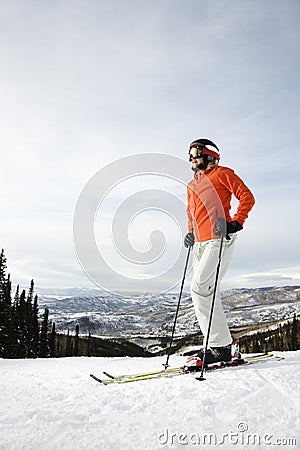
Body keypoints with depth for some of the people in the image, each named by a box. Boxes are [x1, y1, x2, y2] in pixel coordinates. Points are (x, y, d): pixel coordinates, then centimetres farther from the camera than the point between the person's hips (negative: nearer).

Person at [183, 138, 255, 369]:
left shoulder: (221, 173, 4)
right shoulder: (192, 185, 24)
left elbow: (247, 196, -3)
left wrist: (236, 222, -15)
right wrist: (191, 233, 16)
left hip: (219, 239, -8)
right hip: (201, 242, 8)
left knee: (200, 288, -17)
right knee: (208, 292, 6)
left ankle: (219, 346, -10)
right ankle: (222, 343, 13)